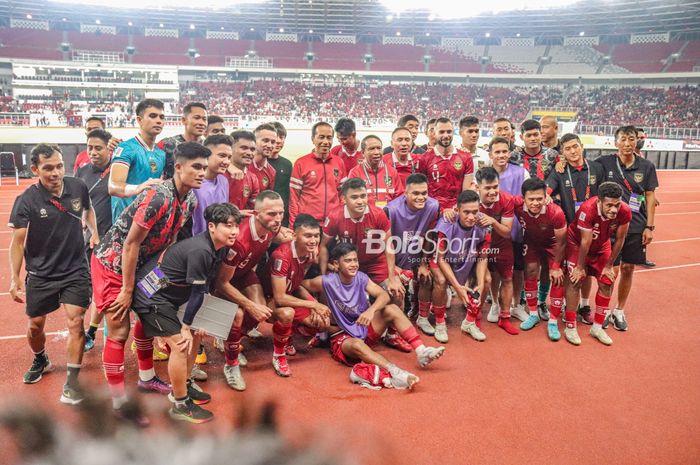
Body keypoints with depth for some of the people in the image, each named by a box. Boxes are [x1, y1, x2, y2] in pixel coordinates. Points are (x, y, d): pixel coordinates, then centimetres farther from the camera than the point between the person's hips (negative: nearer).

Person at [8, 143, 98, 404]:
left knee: (75, 322, -10)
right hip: (40, 274, 0)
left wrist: (94, 233, 2)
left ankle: (72, 382, 2)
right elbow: (17, 242, -11)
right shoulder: (26, 201, -15)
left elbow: (88, 209, 15)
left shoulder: (78, 187, -9)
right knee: (35, 325, 13)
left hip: (75, 270, 0)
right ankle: (40, 361, 45)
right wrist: (14, 278, -15)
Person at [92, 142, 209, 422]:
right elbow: (131, 244, -25)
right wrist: (127, 290, -18)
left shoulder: (190, 201, -5)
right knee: (119, 331, -5)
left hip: (139, 264, 8)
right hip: (111, 263, -8)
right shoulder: (158, 198, -31)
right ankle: (119, 401, 8)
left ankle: (147, 378, 36)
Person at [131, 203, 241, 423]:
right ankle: (180, 405, 4)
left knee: (194, 337, 13)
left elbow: (206, 287, 5)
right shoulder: (200, 251, -30)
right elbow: (197, 293, -21)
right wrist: (186, 326, -11)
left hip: (168, 295, 10)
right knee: (180, 344, -11)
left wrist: (191, 324, 5)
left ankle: (181, 388, 30)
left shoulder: (220, 247, -2)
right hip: (150, 294, -10)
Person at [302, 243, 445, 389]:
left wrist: (371, 310, -36)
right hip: (343, 336, -5)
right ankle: (395, 372, -58)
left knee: (391, 309, -17)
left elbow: (384, 295, -16)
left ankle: (421, 351, -24)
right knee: (357, 344, -40)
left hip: (365, 329, 5)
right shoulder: (327, 282, -14)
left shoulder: (361, 278, -4)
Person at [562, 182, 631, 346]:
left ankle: (597, 327, 16)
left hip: (602, 245, 4)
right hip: (577, 243, -4)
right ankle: (570, 327, 1)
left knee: (607, 283, 2)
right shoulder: (587, 209, -40)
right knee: (576, 281, -10)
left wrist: (609, 266, -4)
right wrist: (580, 267, -16)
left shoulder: (625, 212, -28)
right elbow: (585, 243, -29)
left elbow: (619, 240, -13)